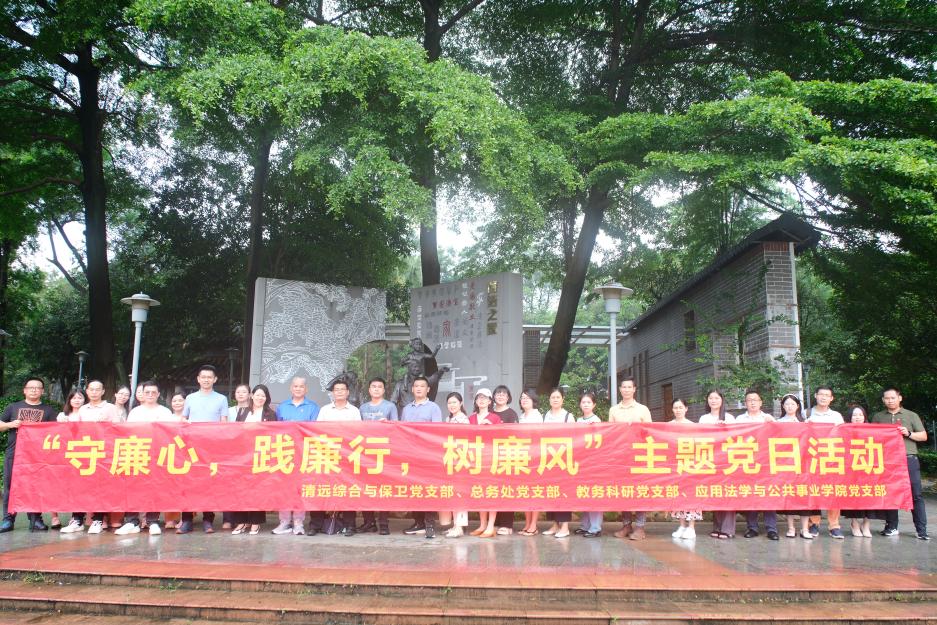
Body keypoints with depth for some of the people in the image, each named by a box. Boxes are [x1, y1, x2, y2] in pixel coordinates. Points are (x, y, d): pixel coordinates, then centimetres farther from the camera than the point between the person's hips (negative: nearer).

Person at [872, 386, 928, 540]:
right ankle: (892, 527, 11)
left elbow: (924, 436, 8)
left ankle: (921, 529, -2)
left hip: (909, 459, -1)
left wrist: (908, 434, -8)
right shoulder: (877, 417, 15)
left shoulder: (911, 415, 11)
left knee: (916, 494, -5)